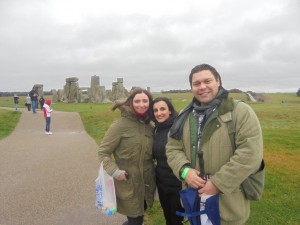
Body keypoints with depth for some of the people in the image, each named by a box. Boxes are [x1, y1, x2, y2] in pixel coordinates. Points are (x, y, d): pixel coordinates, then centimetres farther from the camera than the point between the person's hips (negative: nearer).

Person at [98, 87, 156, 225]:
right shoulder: (120, 125, -16)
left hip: (146, 184, 6)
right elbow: (103, 152, -12)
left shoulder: (149, 127, 3)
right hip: (128, 185, -6)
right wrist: (115, 172, -21)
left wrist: (152, 171, 1)